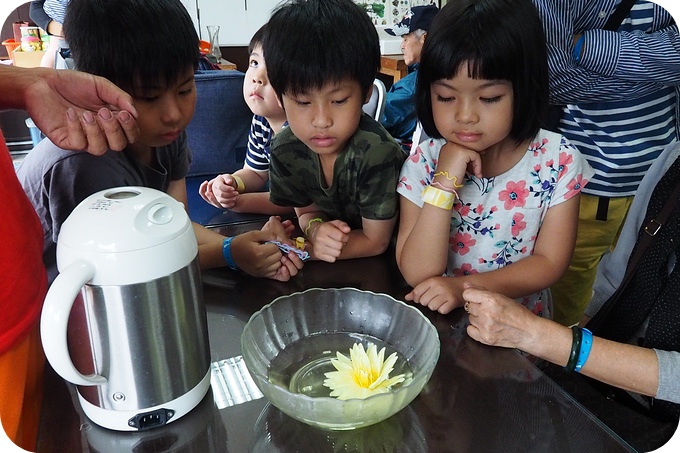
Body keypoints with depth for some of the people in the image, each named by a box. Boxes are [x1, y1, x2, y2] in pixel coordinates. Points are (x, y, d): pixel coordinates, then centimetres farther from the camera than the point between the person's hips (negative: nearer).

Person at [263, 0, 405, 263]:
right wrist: (316, 229, -23)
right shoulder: (285, 148, -14)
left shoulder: (378, 152, -30)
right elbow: (306, 211, 0)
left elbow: (375, 242, -18)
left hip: (381, 266, -4)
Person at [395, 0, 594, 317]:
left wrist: (465, 286, -19)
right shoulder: (423, 163, -11)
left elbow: (550, 263, -6)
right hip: (437, 323, 0)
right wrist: (444, 184, -24)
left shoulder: (558, 160, -9)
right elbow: (417, 275, -15)